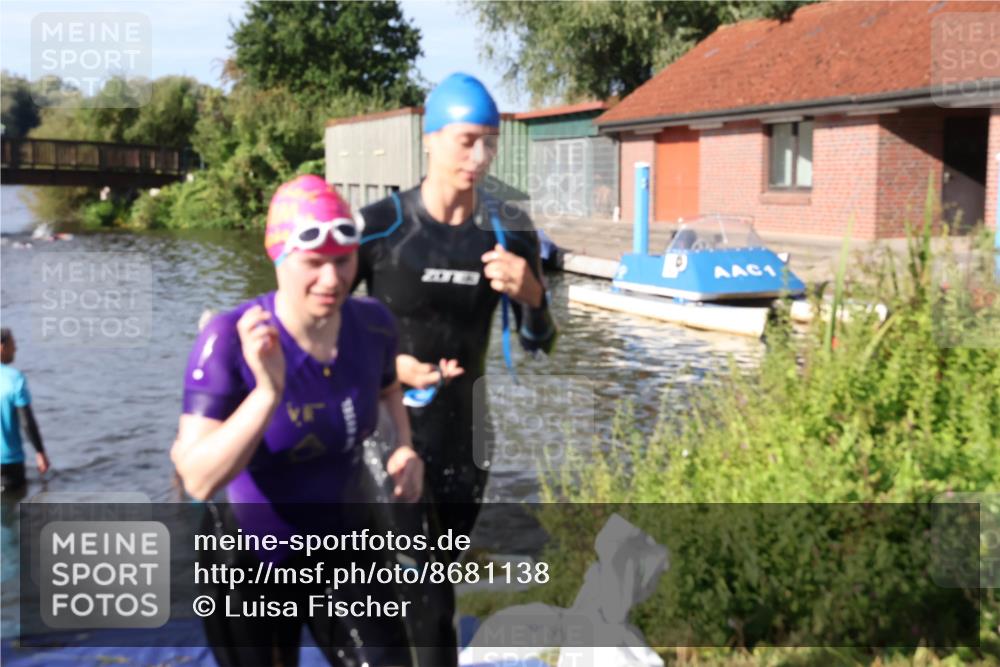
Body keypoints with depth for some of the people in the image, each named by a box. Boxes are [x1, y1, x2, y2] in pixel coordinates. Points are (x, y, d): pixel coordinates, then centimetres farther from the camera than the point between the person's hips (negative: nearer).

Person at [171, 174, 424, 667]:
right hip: (247, 560, -3)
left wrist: (406, 448, -6)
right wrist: (268, 391, -44)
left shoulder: (373, 324, -12)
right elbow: (198, 480, -33)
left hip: (338, 543, 3)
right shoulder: (229, 340, -27)